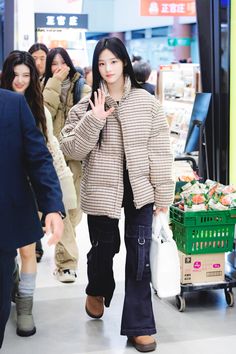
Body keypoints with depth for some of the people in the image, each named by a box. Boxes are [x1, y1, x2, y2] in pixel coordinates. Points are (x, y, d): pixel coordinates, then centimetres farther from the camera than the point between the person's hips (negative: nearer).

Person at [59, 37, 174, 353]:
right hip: (102, 190, 0)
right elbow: (70, 150, -6)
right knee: (103, 248, 15)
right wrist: (93, 120, -19)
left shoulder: (146, 101, -1)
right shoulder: (87, 104, -1)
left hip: (139, 190, 0)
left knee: (139, 256, -1)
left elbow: (160, 151, 0)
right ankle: (97, 292, 48)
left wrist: (163, 194, -2)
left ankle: (139, 326, 12)